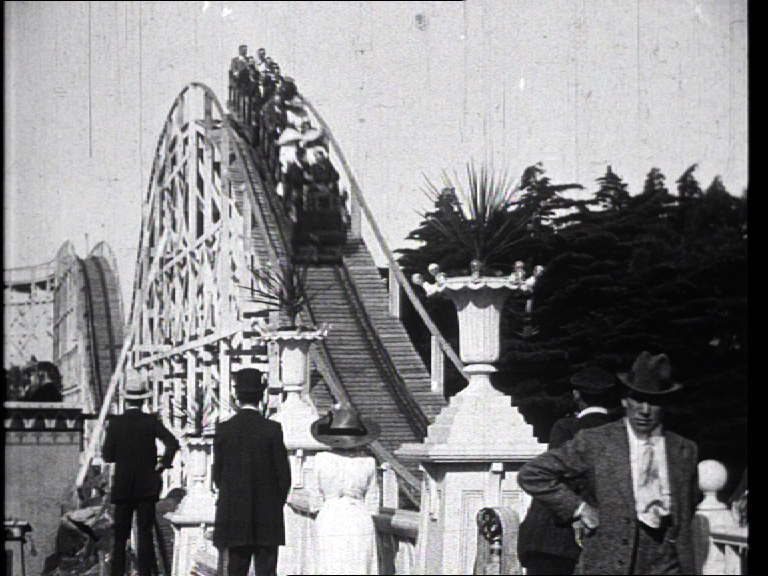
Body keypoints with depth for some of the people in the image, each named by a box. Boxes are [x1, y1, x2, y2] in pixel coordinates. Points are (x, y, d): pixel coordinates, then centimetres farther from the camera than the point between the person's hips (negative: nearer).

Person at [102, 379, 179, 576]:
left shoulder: (115, 422, -2)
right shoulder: (151, 421, -4)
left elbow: (107, 455, -2)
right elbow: (173, 443, -14)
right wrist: (162, 464, -3)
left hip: (122, 486, 1)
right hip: (147, 486, -1)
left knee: (120, 533, 7)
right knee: (145, 533, 0)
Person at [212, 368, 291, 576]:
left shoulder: (223, 429, -3)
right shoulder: (272, 429, -7)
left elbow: (217, 475, 3)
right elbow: (284, 475, -4)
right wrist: (276, 505, 10)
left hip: (231, 518, 1)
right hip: (267, 519, -1)